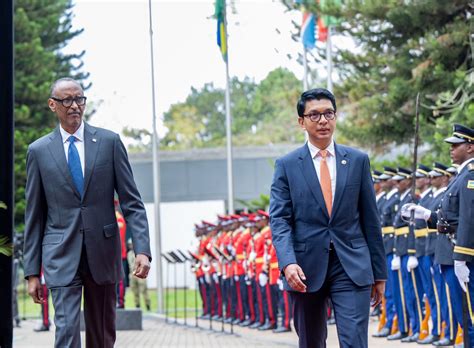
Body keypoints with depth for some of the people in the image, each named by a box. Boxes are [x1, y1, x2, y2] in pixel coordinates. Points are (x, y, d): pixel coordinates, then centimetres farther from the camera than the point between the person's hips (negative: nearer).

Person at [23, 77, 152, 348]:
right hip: (61, 255, -1)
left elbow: (131, 202, 2)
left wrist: (142, 249, -11)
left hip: (103, 253, 1)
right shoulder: (39, 150, 4)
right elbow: (34, 216, 7)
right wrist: (32, 272, 3)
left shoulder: (109, 142, 4)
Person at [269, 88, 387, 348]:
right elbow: (279, 220, -3)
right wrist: (288, 262, -21)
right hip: (307, 268, 0)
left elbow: (370, 219, 9)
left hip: (352, 267, 0)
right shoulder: (286, 165, 4)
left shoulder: (358, 160, 7)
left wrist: (379, 273, 8)